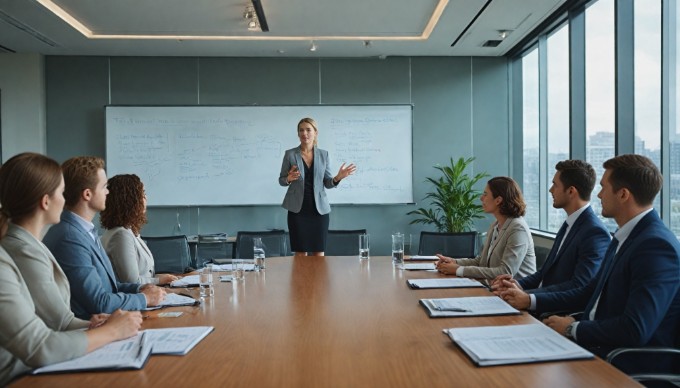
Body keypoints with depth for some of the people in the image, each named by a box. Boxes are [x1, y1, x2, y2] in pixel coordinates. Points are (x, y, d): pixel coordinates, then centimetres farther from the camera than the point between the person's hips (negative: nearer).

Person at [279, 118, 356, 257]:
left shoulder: (323, 154, 4)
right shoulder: (290, 154, -1)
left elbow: (327, 183, 5)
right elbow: (281, 180, 5)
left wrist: (337, 178, -15)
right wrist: (289, 179, -17)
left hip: (319, 209, 2)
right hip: (298, 209, -1)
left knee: (319, 252, 5)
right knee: (300, 252, 2)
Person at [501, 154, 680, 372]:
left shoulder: (657, 246, -20)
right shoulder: (624, 238, 11)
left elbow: (635, 330, -27)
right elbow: (590, 294, 18)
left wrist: (573, 328, -13)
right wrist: (529, 301, 13)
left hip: (628, 366, -8)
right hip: (596, 345, 8)